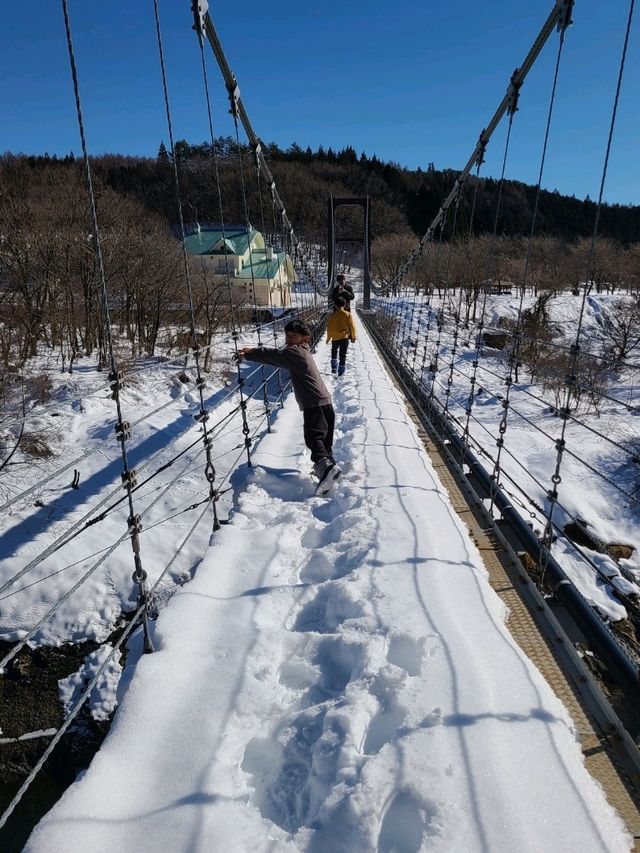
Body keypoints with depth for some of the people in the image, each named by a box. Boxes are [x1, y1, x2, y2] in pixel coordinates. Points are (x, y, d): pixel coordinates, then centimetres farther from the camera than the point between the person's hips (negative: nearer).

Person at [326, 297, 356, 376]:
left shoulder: (332, 315, -6)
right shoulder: (348, 314, -6)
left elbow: (329, 327, 0)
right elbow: (352, 327, -2)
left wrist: (328, 338, 12)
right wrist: (353, 337, 9)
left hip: (335, 337, 1)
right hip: (345, 337, -1)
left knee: (334, 352, 24)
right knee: (343, 355, 7)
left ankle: (334, 368, 18)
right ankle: (341, 371, 6)